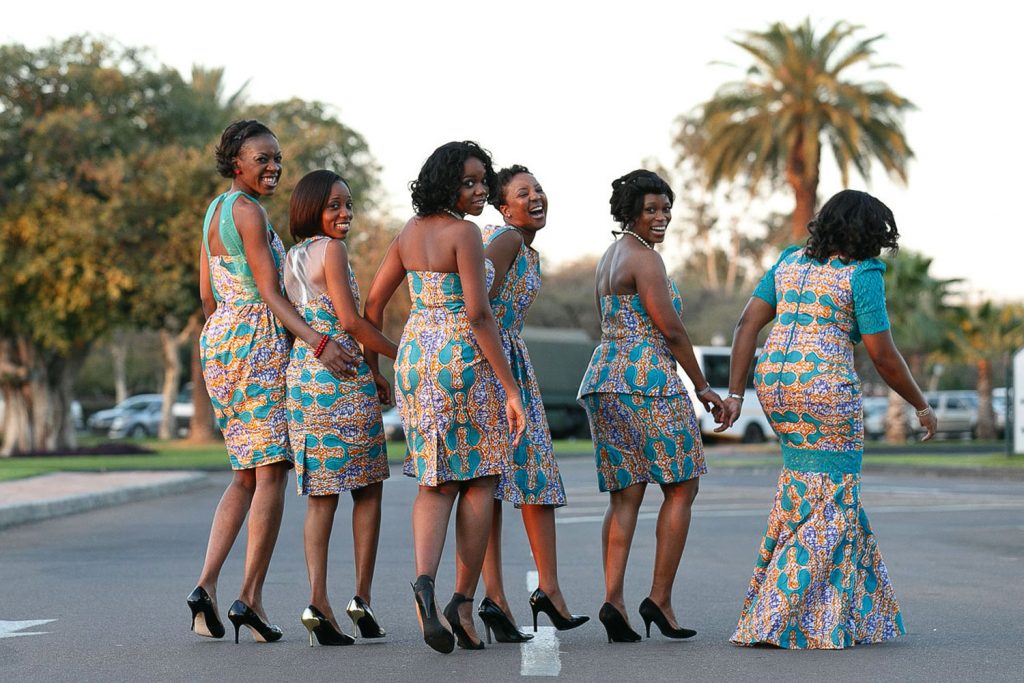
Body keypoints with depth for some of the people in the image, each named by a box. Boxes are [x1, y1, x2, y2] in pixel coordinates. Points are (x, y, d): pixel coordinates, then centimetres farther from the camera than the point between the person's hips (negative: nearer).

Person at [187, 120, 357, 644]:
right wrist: (318, 341, -24)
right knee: (272, 471, -6)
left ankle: (207, 584, -1)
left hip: (219, 341, 9)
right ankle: (251, 597, -8)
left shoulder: (215, 209, 16)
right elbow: (270, 292, -17)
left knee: (248, 474, 11)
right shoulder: (248, 212, -11)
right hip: (259, 341, -9)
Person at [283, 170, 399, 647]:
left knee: (320, 494, 6)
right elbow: (349, 321, -14)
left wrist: (371, 373, 20)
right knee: (368, 488, 5)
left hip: (302, 375, 7)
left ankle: (318, 603, -4)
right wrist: (400, 356, -3)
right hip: (343, 381, -7)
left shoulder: (292, 257, 16)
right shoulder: (331, 250, -9)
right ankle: (362, 598, 1)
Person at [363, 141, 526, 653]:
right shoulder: (464, 233, -13)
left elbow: (373, 303, 12)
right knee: (480, 481, 6)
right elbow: (478, 315, -18)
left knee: (436, 483, 8)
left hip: (415, 358, 7)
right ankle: (464, 601, 3)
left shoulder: (410, 232, 9)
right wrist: (511, 388, -16)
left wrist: (373, 365, 23)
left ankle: (425, 579, -17)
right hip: (465, 360, -6)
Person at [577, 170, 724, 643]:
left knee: (626, 495, 5)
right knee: (682, 488, 1)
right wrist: (702, 387, -5)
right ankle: (660, 599, -2)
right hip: (648, 378, -9)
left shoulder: (609, 258, 19)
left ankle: (613, 598, -7)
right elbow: (672, 329, -13)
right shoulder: (644, 258, -10)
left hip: (604, 378, 9)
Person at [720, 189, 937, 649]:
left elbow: (747, 325, 9)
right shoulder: (862, 275, -6)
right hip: (826, 391, -7)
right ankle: (775, 623, -2)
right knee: (827, 508, 2)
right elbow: (883, 357, -7)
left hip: (774, 386, 7)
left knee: (805, 486, 23)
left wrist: (735, 394, 9)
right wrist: (921, 406, 6)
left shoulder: (790, 262, 13)